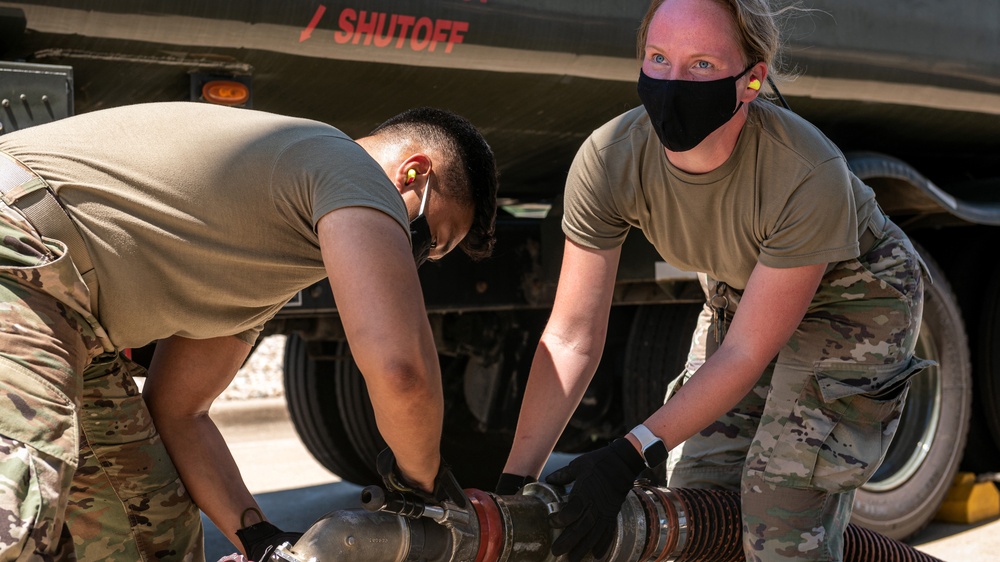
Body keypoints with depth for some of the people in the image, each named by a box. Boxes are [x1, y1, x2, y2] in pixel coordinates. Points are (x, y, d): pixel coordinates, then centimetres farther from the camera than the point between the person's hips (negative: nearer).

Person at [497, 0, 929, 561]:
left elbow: (745, 354, -29)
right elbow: (572, 338, -21)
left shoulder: (810, 175, -38)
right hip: (739, 293, 5)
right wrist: (514, 481, -24)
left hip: (852, 298, -4)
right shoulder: (608, 161, -27)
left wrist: (631, 454, -34)